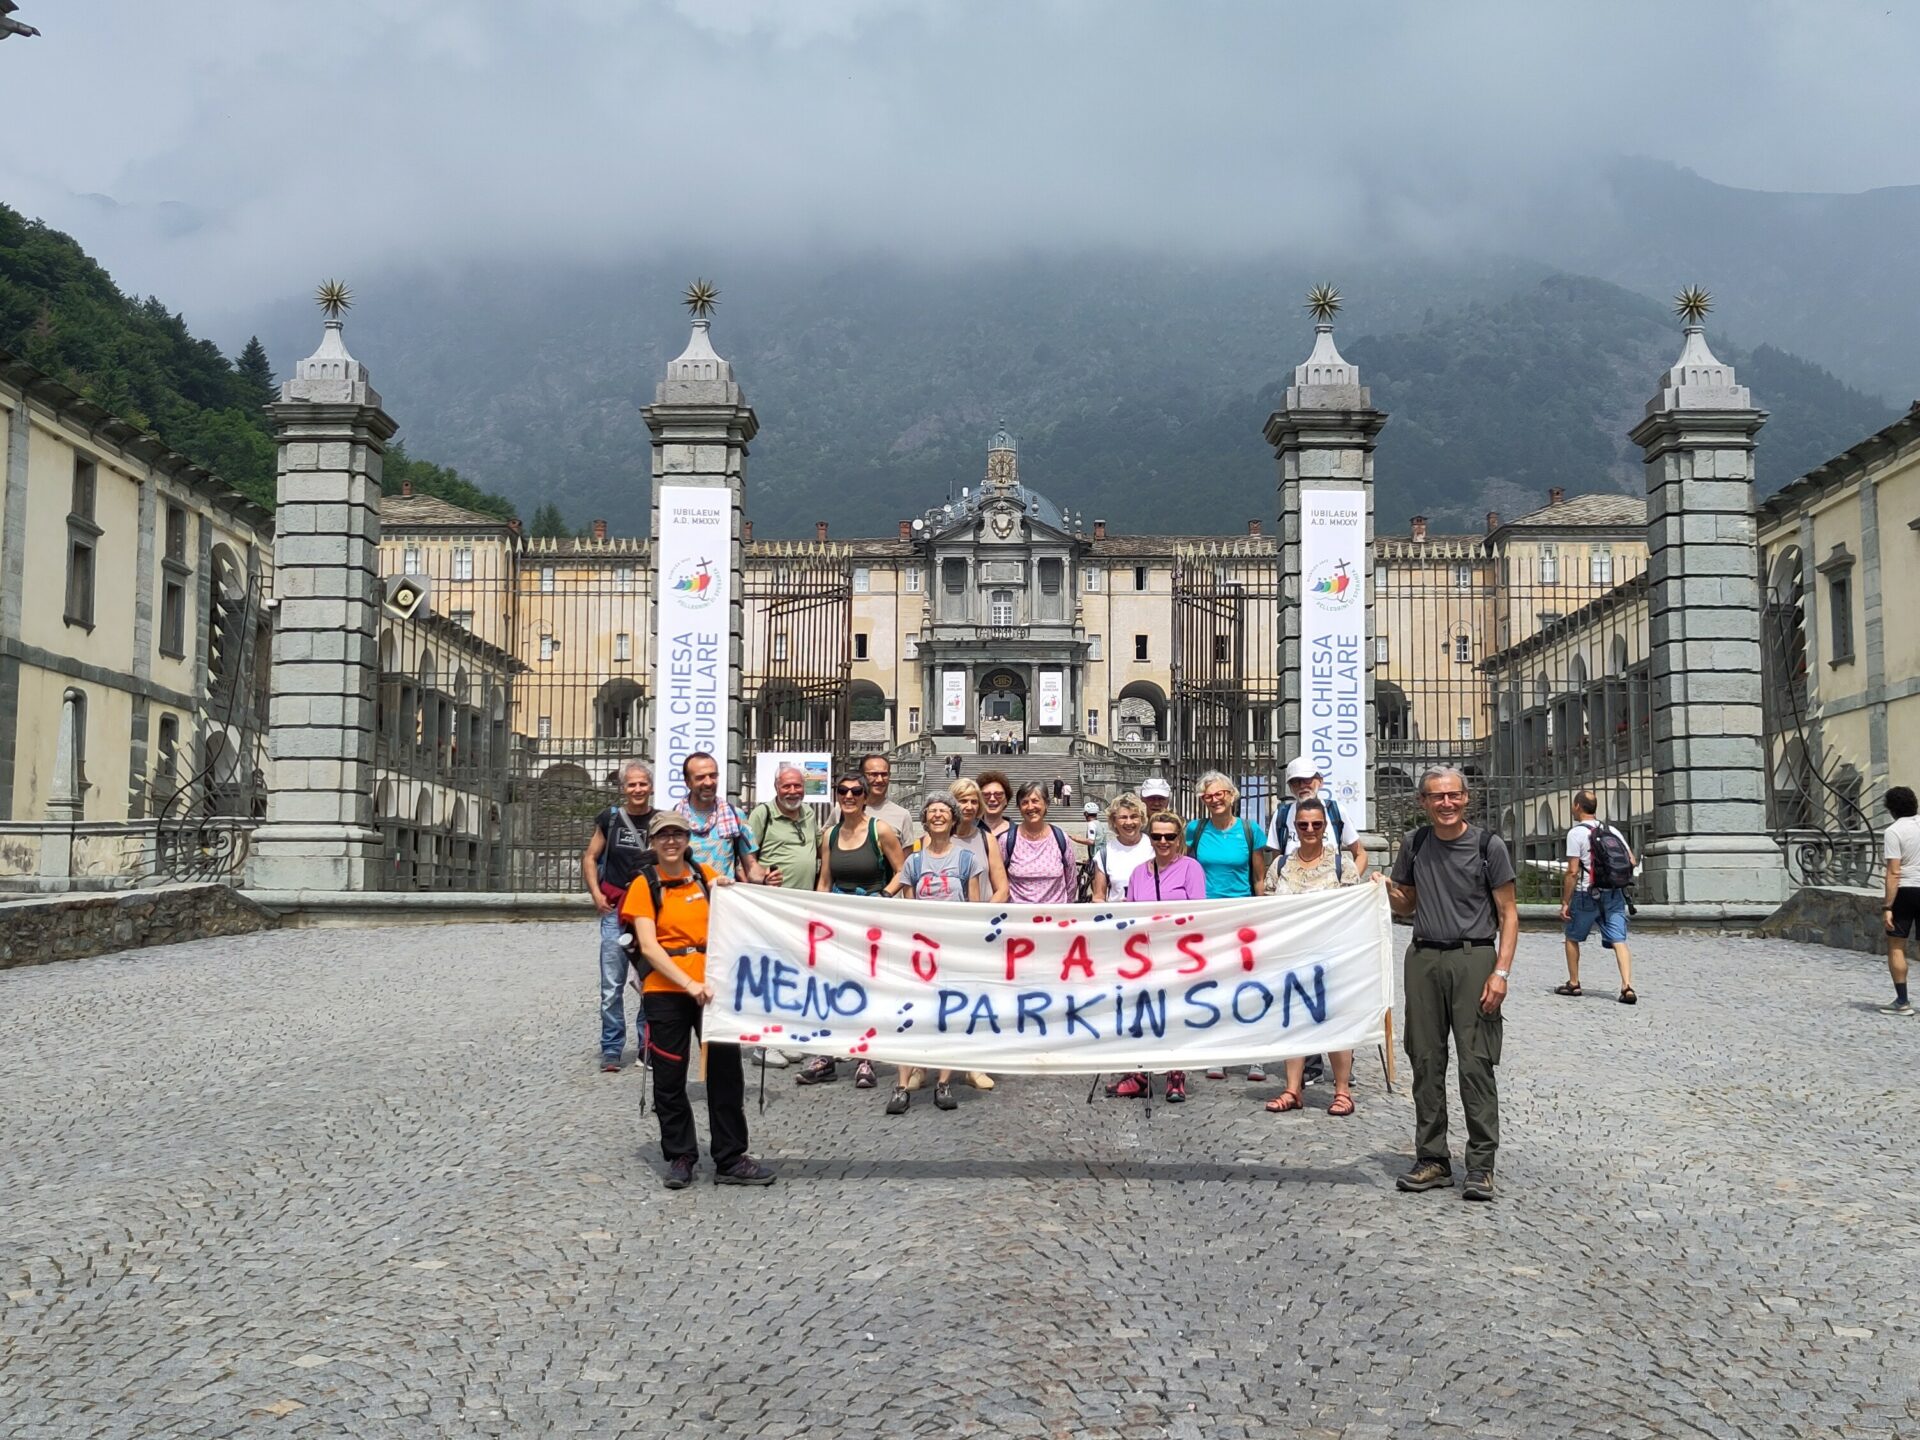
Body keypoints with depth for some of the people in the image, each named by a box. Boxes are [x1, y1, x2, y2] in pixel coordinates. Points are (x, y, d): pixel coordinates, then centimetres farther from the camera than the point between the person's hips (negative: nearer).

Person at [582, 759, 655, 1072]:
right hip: (615, 909, 0)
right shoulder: (610, 819, 4)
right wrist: (596, 894, 1)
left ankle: (648, 1046, 18)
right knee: (612, 985, -1)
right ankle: (611, 1050, 6)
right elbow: (590, 858, 13)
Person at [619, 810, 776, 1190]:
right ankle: (679, 1157, 19)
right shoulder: (645, 886, 0)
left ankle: (730, 1160, 9)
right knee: (670, 1077, 4)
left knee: (726, 1072, 0)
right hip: (665, 991, -2)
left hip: (710, 986, 2)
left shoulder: (705, 875, 8)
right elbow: (648, 947, -10)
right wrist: (689, 984, -19)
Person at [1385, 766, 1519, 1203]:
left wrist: (1500, 972, -11)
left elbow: (1508, 913, -1)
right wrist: (1391, 894, -2)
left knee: (1476, 1064, -7)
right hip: (1423, 958, 4)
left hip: (1473, 958, -4)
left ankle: (1481, 1166, -1)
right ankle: (1432, 1158, 14)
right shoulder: (1414, 845, 11)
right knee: (1426, 1061, 6)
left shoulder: (1488, 846, -1)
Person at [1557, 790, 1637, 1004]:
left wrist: (1565, 902, -10)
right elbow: (1632, 862, 6)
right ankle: (1627, 986, -17)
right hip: (1614, 895, 4)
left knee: (1572, 938, 15)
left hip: (1587, 895, -4)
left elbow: (1573, 872, -14)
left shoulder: (1576, 833, -10)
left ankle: (1573, 984, 22)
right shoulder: (1613, 831, 9)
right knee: (1618, 941, -2)